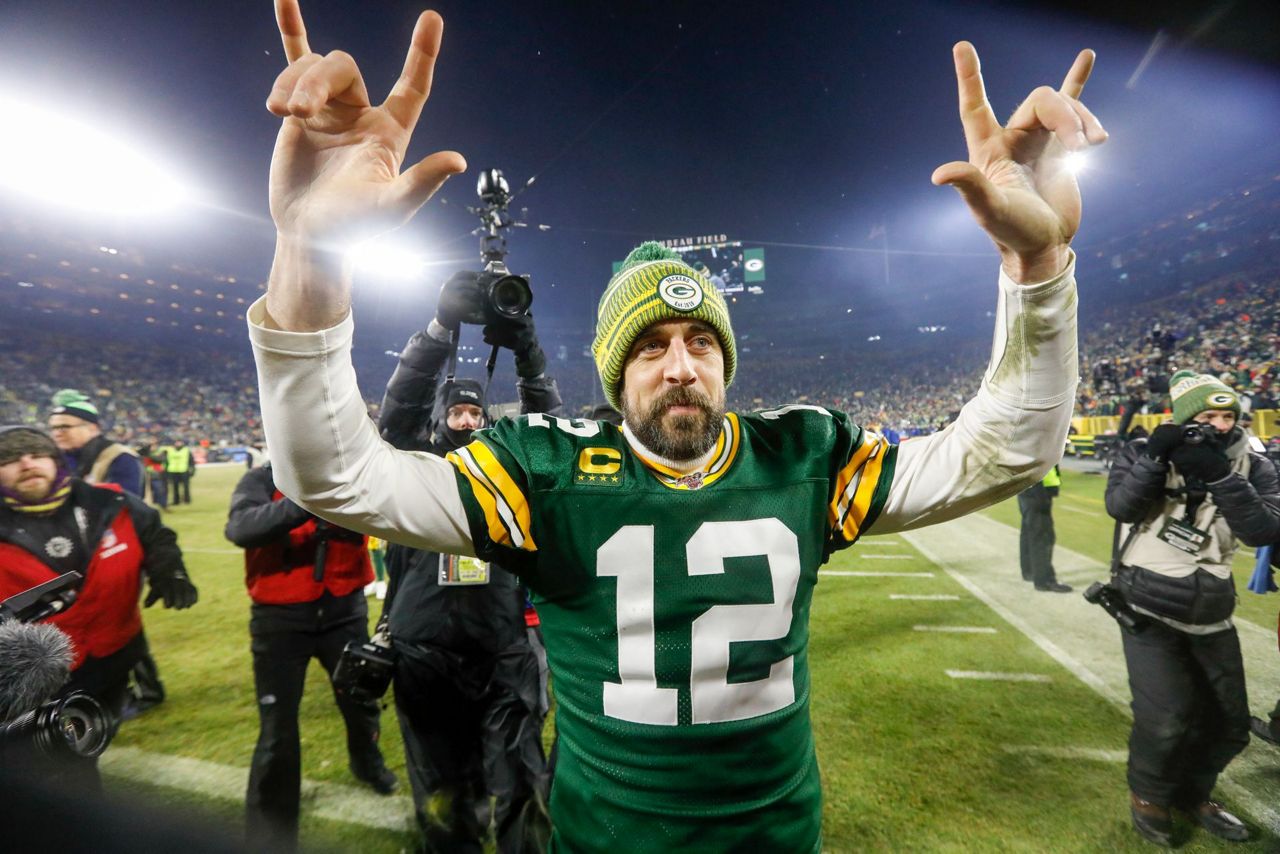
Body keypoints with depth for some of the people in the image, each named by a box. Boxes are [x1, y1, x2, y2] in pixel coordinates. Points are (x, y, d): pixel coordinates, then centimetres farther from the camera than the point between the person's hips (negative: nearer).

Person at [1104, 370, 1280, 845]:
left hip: (1211, 616, 4)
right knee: (1166, 718, -11)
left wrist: (1219, 476, -25)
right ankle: (1147, 794, 19)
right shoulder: (1144, 452, -7)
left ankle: (1191, 793, 42)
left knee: (1229, 725, 15)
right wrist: (1154, 459, -29)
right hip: (1149, 610, -4)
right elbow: (1119, 506, -21)